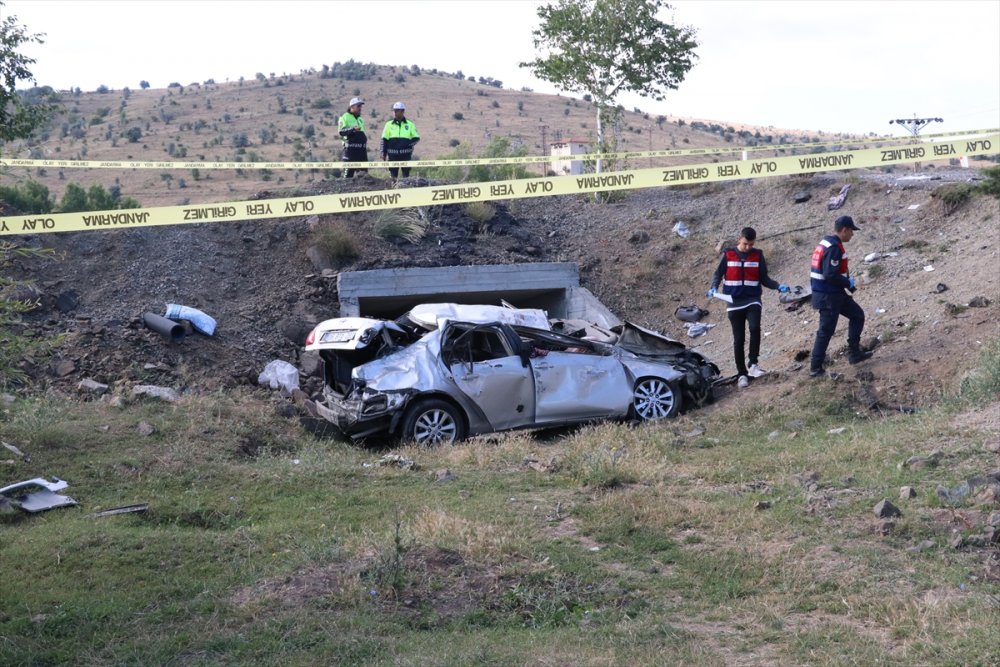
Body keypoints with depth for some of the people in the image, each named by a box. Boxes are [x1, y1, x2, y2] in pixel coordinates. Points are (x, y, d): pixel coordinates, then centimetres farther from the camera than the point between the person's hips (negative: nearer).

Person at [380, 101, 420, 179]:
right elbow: (384, 140, 8)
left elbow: (416, 138, 7)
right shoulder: (389, 124, 8)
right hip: (393, 155, 1)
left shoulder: (410, 125, 6)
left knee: (406, 174, 2)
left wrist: (409, 144, -11)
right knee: (393, 175, 4)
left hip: (406, 155, -1)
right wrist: (384, 153, 2)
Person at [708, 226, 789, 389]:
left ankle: (753, 364, -15)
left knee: (755, 328, -26)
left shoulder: (758, 255, 4)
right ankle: (742, 374, 12)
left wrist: (778, 286, -8)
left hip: (753, 300, 0)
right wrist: (714, 288, -12)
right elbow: (718, 274, 7)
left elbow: (764, 278, 9)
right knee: (738, 339, 3)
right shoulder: (728, 255, 0)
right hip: (734, 302, 0)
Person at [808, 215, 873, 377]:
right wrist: (848, 284, -12)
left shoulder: (826, 243, 11)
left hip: (834, 294, 10)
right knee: (826, 332, -3)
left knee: (857, 315, 18)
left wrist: (846, 281, 13)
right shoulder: (834, 248, -21)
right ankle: (815, 368, 3)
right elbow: (830, 275, -26)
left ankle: (854, 352, 22)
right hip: (828, 296, -10)